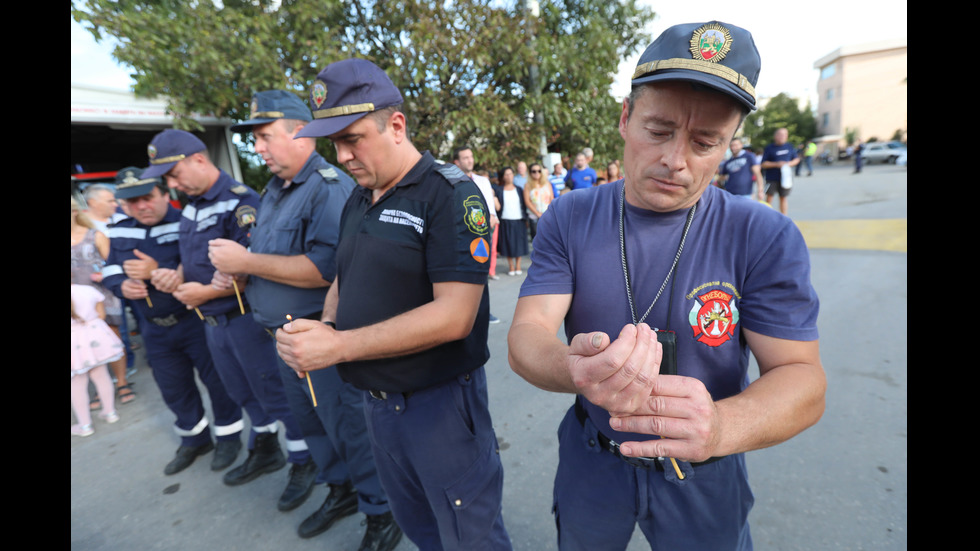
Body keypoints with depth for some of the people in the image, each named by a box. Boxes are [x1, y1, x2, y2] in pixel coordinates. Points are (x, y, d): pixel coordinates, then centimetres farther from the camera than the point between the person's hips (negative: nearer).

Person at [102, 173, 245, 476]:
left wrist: (157, 271, -28)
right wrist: (122, 286, -8)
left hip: (196, 321, -7)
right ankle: (195, 439, 39)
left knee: (216, 380, 7)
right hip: (156, 329, 7)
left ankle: (228, 436, 27)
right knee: (174, 390, 19)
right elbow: (110, 272, 13)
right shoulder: (120, 233, 8)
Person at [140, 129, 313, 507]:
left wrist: (206, 292, -18)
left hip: (246, 316, -9)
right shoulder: (192, 205, 11)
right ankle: (264, 452, 41)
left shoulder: (240, 202, -17)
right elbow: (193, 257, 19)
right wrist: (176, 276, -1)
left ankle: (303, 461, 19)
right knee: (243, 391, 21)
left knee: (274, 392, 2)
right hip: (212, 320, 9)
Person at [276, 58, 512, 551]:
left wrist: (338, 346, -22)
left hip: (439, 401, -7)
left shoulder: (450, 194, -17)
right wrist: (325, 326, -5)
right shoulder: (357, 201, 8)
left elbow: (453, 316, -25)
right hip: (376, 401, 7)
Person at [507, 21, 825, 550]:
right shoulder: (567, 219, -14)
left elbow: (801, 376, -16)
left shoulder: (767, 238, -16)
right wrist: (573, 369, -43)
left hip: (704, 481, -1)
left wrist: (722, 425, -39)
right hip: (589, 460, 2)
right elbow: (526, 334, -19)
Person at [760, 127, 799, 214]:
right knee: (769, 198, -7)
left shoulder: (790, 147, 10)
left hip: (785, 177, 3)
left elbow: (796, 159, 16)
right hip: (772, 178, -3)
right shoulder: (769, 148, 0)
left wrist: (789, 163, -5)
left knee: (783, 198, 7)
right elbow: (763, 164, -5)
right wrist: (776, 164, -16)